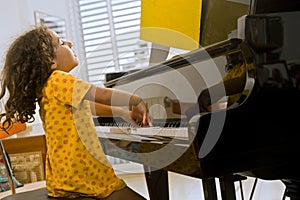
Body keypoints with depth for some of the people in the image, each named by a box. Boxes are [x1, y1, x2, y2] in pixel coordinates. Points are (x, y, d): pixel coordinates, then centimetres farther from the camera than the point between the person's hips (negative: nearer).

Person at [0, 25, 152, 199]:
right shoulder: (58, 80, -18)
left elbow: (89, 106, 24)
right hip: (84, 177, -10)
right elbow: (105, 96, -23)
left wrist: (123, 113, 28)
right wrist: (137, 101, -6)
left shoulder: (45, 87, 13)